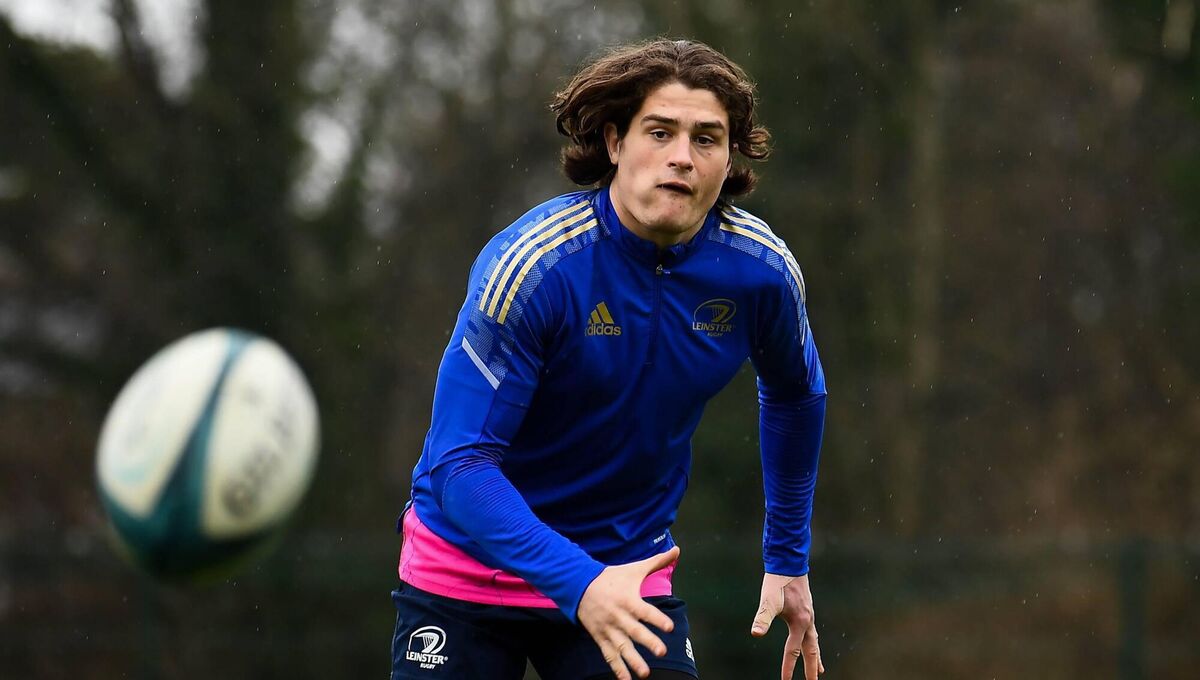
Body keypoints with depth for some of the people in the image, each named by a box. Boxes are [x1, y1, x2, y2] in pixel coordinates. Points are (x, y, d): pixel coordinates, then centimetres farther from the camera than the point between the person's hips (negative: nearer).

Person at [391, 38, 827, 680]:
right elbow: (459, 463, -26)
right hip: (469, 572, -3)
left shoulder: (763, 272, -10)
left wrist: (788, 560, 16)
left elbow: (794, 396, 13)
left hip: (629, 572, 3)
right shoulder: (532, 265, -23)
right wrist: (578, 583, -38)